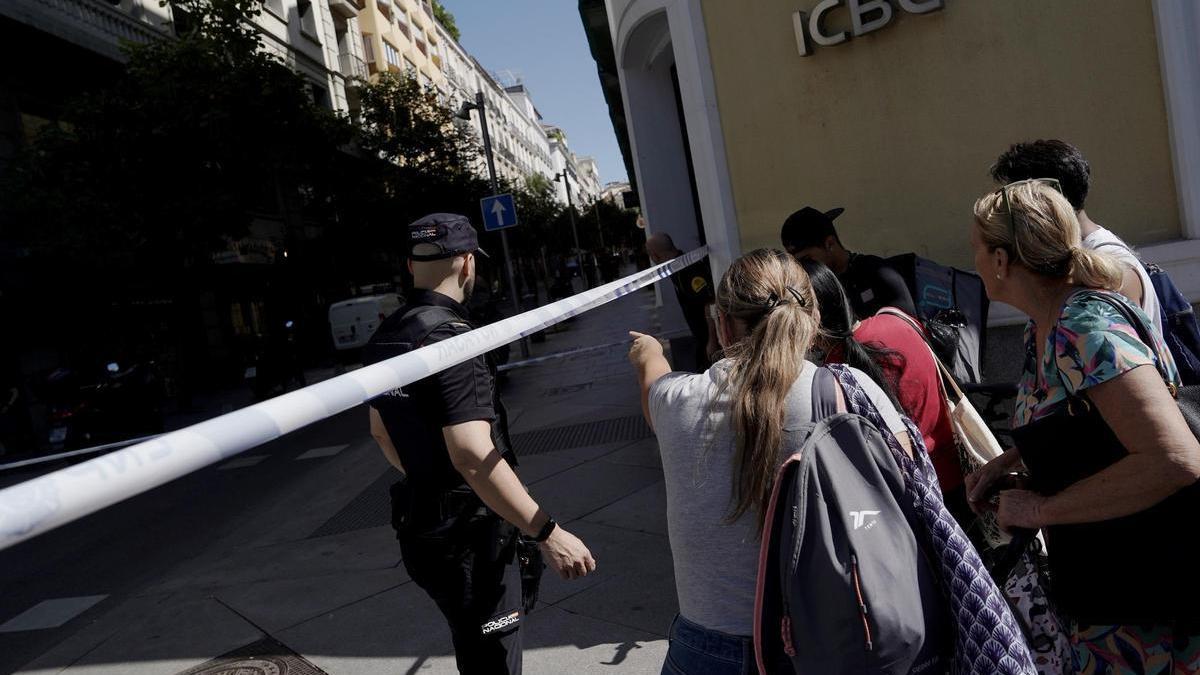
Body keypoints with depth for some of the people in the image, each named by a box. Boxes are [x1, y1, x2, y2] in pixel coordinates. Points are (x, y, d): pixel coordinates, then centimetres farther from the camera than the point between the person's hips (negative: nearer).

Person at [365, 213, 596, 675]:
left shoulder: (386, 338, 6)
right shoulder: (448, 337, -23)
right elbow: (473, 455, -32)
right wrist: (547, 532, -28)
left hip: (424, 525, 9)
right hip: (466, 535, -9)